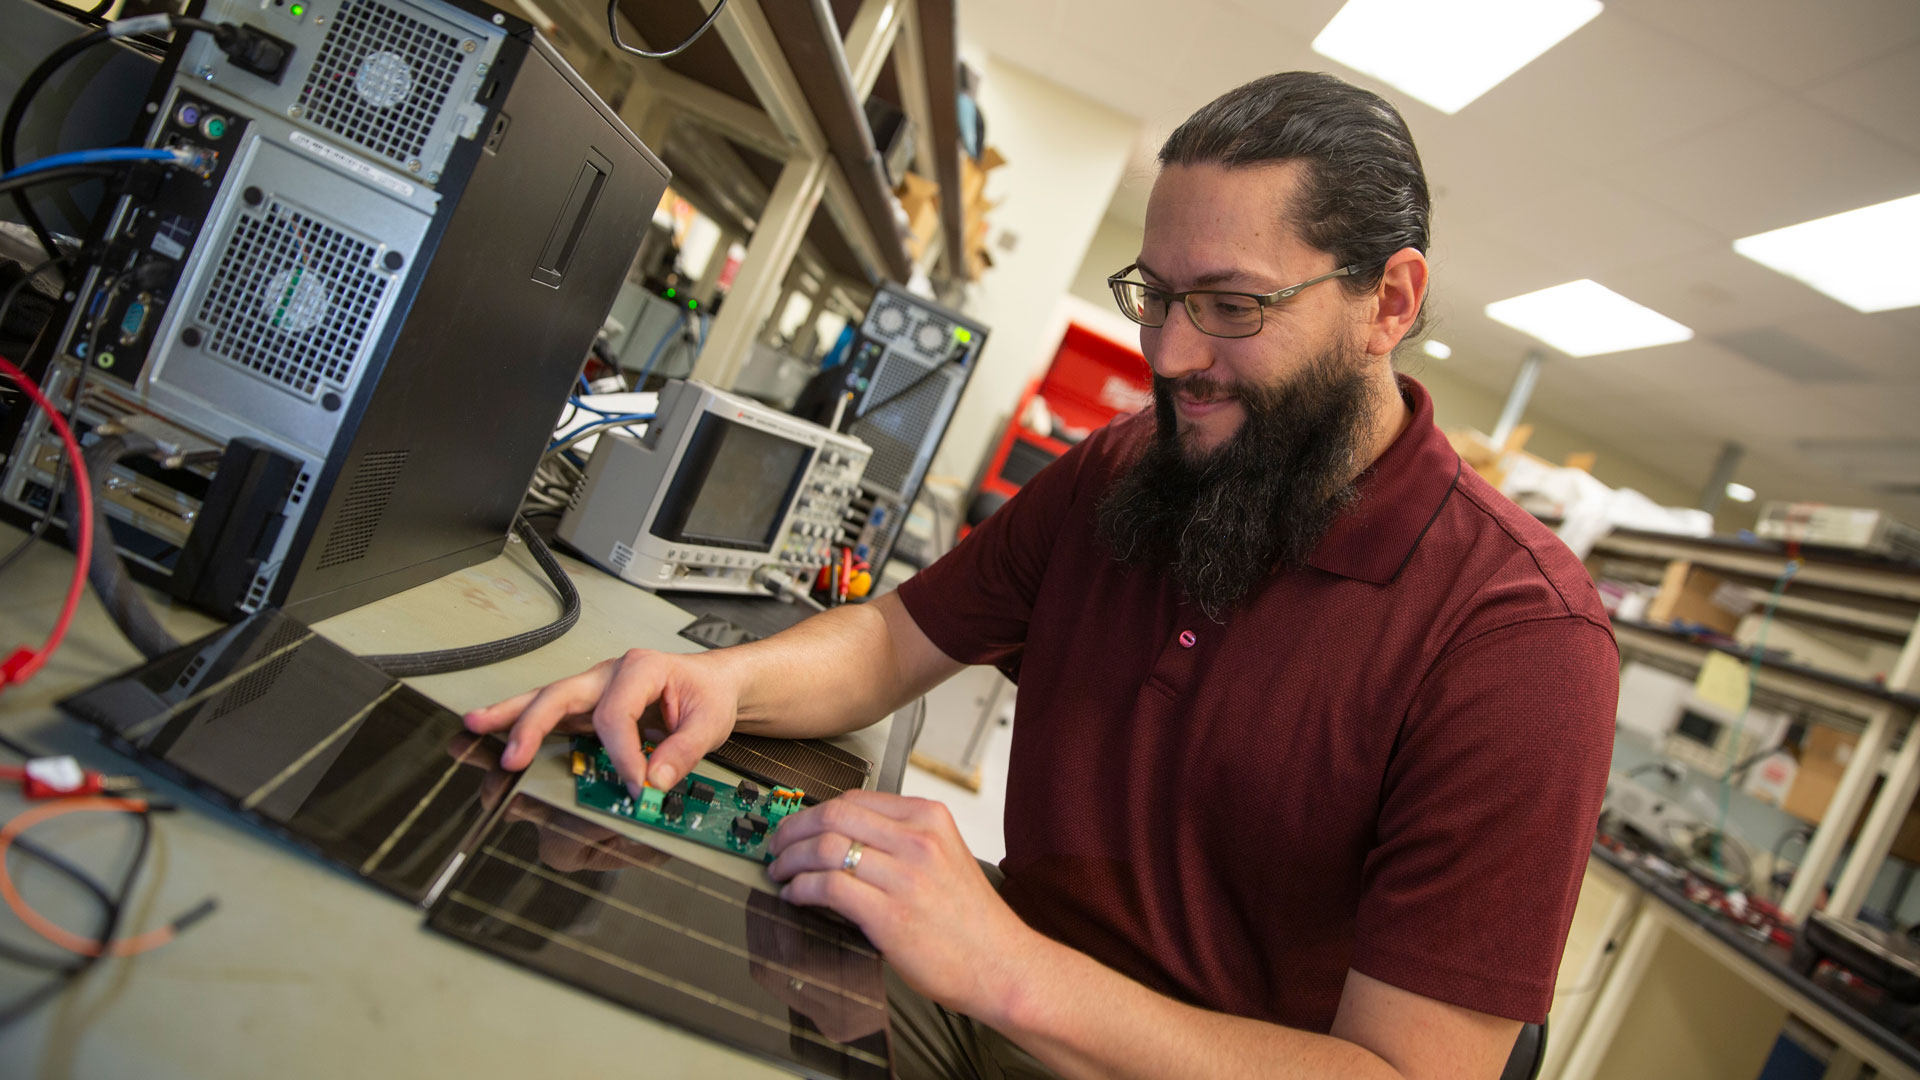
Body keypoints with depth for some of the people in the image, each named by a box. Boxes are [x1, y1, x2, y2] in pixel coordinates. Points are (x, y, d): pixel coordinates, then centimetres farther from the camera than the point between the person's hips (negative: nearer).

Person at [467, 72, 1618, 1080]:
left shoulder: (1520, 636, -21)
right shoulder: (1113, 472, -1)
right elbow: (901, 636, 6)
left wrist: (1010, 971, -35)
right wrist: (730, 680, -16)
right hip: (997, 983, 6)